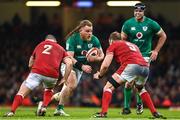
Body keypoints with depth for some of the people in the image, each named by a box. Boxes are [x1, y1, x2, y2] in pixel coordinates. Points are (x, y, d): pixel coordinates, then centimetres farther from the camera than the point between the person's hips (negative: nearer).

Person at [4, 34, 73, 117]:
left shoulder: (40, 45, 28)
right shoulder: (61, 49, 25)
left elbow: (30, 64, 33)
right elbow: (69, 63, 7)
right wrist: (65, 79, 11)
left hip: (37, 72, -1)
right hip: (52, 75, 1)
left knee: (22, 93, 5)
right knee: (49, 89, 34)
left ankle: (12, 111, -13)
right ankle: (44, 107, 14)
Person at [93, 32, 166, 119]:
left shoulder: (113, 45, 20)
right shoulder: (133, 45, 37)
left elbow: (105, 65, 11)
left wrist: (99, 75, 30)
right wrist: (132, 80, 51)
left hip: (131, 66, -6)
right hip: (145, 67, 6)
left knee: (108, 87, 7)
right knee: (141, 89, 34)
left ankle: (103, 113, -6)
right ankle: (155, 113, 27)